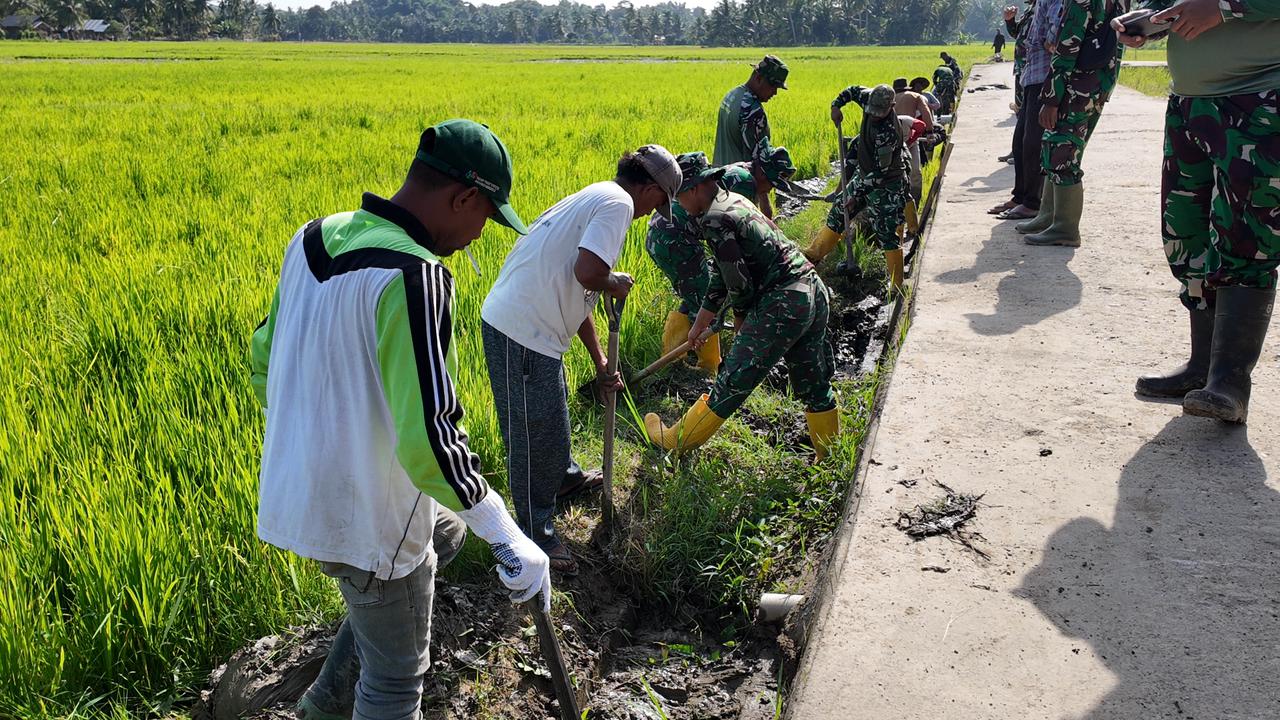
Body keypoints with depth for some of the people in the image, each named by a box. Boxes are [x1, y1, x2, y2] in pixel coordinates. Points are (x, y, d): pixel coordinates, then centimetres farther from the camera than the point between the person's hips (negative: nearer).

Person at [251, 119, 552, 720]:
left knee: (446, 533, 32)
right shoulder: (413, 278, -27)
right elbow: (431, 439, -31)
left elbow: (264, 360, 11)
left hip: (297, 490, 9)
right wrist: (510, 539, -23)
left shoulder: (313, 239, 0)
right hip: (368, 519, -9)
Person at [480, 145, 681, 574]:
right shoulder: (618, 203, -11)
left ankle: (562, 476, 55)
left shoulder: (595, 198, 20)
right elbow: (587, 272, -28)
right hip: (522, 333, -10)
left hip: (511, 321, 10)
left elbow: (576, 295, 24)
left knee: (551, 414, 31)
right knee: (534, 431, 5)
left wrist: (600, 363, 28)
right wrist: (617, 284, -4)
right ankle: (537, 534, 22)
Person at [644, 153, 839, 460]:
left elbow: (739, 282, -15)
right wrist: (700, 323, 29)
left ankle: (676, 440, 16)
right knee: (814, 385, 20)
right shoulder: (735, 201, 18)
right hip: (815, 294, 9)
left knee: (732, 382, 3)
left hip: (782, 305, -9)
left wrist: (741, 318, 7)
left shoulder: (714, 219, -12)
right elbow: (722, 273, 24)